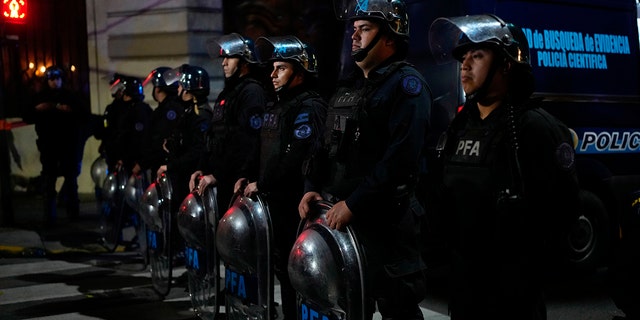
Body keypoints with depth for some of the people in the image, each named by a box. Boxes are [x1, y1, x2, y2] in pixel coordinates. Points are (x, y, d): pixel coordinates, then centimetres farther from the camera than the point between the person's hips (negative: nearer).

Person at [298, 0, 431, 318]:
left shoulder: (407, 84, -9)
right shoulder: (348, 87, 17)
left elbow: (401, 158, -20)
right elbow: (328, 146, 23)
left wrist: (353, 204, -21)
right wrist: (313, 188, 6)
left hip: (386, 222, -8)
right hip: (339, 217, 8)